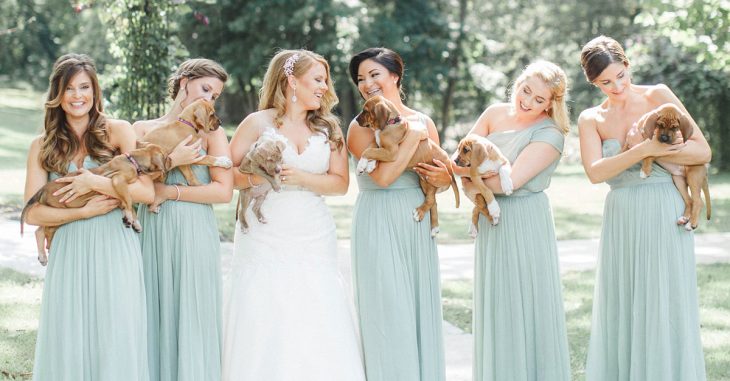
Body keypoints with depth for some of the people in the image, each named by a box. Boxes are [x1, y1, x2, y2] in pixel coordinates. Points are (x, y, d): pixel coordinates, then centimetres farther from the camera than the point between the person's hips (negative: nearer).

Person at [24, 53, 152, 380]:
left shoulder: (117, 131, 1)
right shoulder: (42, 147, 7)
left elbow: (147, 192, -7)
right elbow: (33, 213, -1)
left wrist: (94, 182, -13)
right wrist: (85, 211, -10)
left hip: (114, 247, -2)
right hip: (69, 252, 2)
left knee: (115, 342, 0)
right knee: (69, 345, 3)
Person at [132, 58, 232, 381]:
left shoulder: (212, 133, 5)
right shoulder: (144, 129, 10)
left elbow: (223, 191, -6)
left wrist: (168, 192, -8)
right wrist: (171, 159, -14)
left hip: (194, 233, -1)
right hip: (151, 233, 1)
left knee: (190, 316, -1)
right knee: (154, 316, 3)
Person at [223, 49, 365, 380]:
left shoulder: (328, 127, 8)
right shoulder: (258, 123, 0)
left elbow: (340, 182, 2)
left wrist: (300, 178, -12)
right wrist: (257, 178, -19)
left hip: (314, 240, 2)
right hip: (264, 239, -2)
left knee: (316, 329, -1)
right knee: (263, 329, -3)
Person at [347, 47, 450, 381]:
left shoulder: (423, 121, 8)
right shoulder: (361, 126, -5)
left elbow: (441, 175, 15)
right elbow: (383, 176, -20)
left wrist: (443, 178, -7)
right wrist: (413, 136, -15)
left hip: (418, 223, 5)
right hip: (379, 225, -4)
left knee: (421, 305, 8)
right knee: (388, 309, -3)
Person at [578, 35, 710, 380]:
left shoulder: (657, 96, 0)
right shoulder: (591, 119, 7)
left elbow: (703, 151, -6)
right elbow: (595, 172, -11)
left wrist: (655, 150, -16)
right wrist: (643, 150, -21)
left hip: (665, 214, -3)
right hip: (621, 219, 3)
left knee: (665, 305, -1)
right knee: (621, 309, 6)